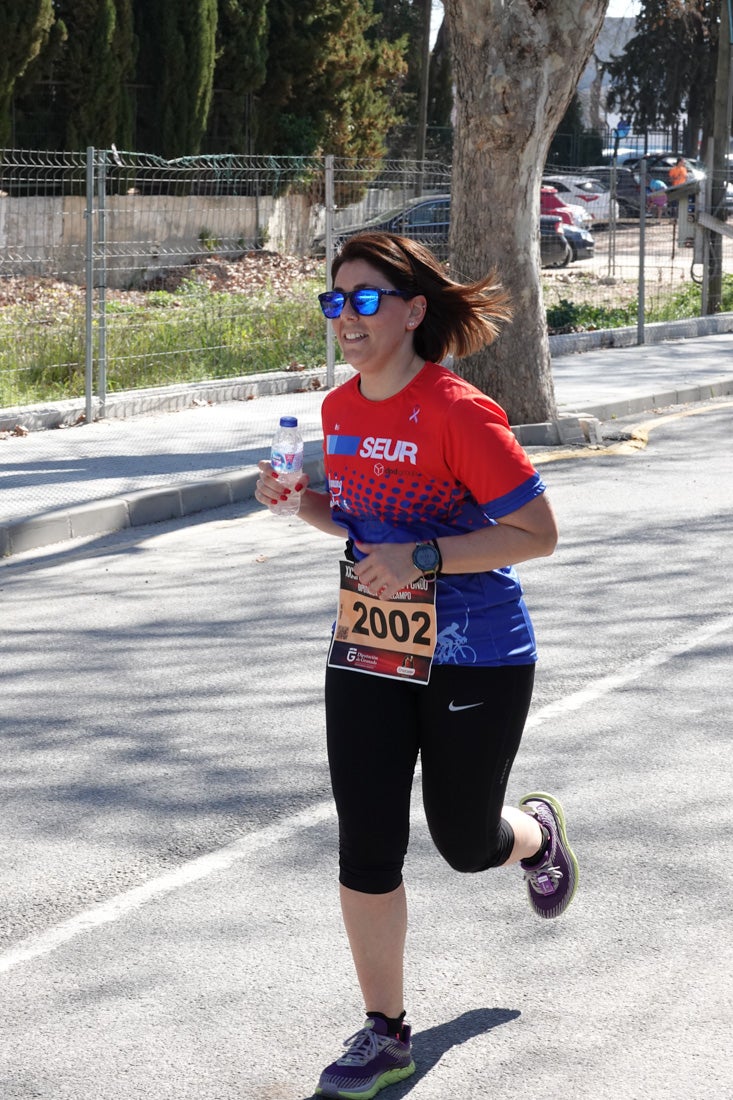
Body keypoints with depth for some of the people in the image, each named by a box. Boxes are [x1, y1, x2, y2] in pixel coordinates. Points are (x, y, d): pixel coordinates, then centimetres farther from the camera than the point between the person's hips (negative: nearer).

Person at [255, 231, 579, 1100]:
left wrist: (423, 558, -26)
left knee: (465, 844, 11)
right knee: (365, 846, 0)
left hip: (474, 660, -5)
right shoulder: (340, 409, 2)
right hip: (367, 653, 5)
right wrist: (299, 499, -3)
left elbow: (538, 532, -18)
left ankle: (537, 831, 48)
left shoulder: (460, 413, -20)